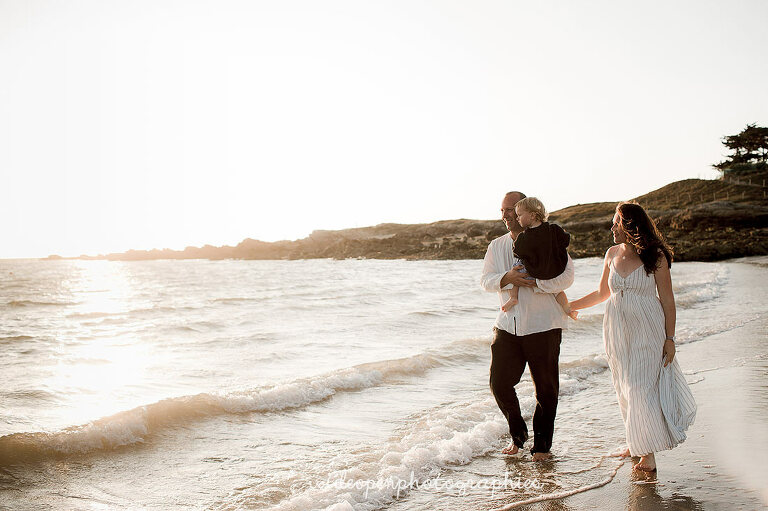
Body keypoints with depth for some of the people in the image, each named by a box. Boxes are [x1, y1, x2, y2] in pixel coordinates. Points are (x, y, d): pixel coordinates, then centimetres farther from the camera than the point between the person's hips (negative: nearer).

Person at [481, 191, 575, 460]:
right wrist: (507, 278, -15)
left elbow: (566, 276, -11)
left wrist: (533, 282, -20)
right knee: (499, 382, 1)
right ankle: (517, 434, 25)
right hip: (508, 325, 4)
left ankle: (542, 444, 20)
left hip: (543, 326, -4)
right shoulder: (496, 246, 11)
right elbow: (486, 280, 5)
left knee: (546, 387, 3)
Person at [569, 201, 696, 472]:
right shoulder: (612, 254, 7)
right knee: (625, 388, 8)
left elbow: (667, 300, -4)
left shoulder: (655, 257, -7)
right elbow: (602, 293, 19)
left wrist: (670, 338, -7)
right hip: (617, 328, 5)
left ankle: (648, 451, 2)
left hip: (646, 329, -5)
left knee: (640, 388, -8)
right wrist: (568, 306, 19)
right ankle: (636, 441, 23)